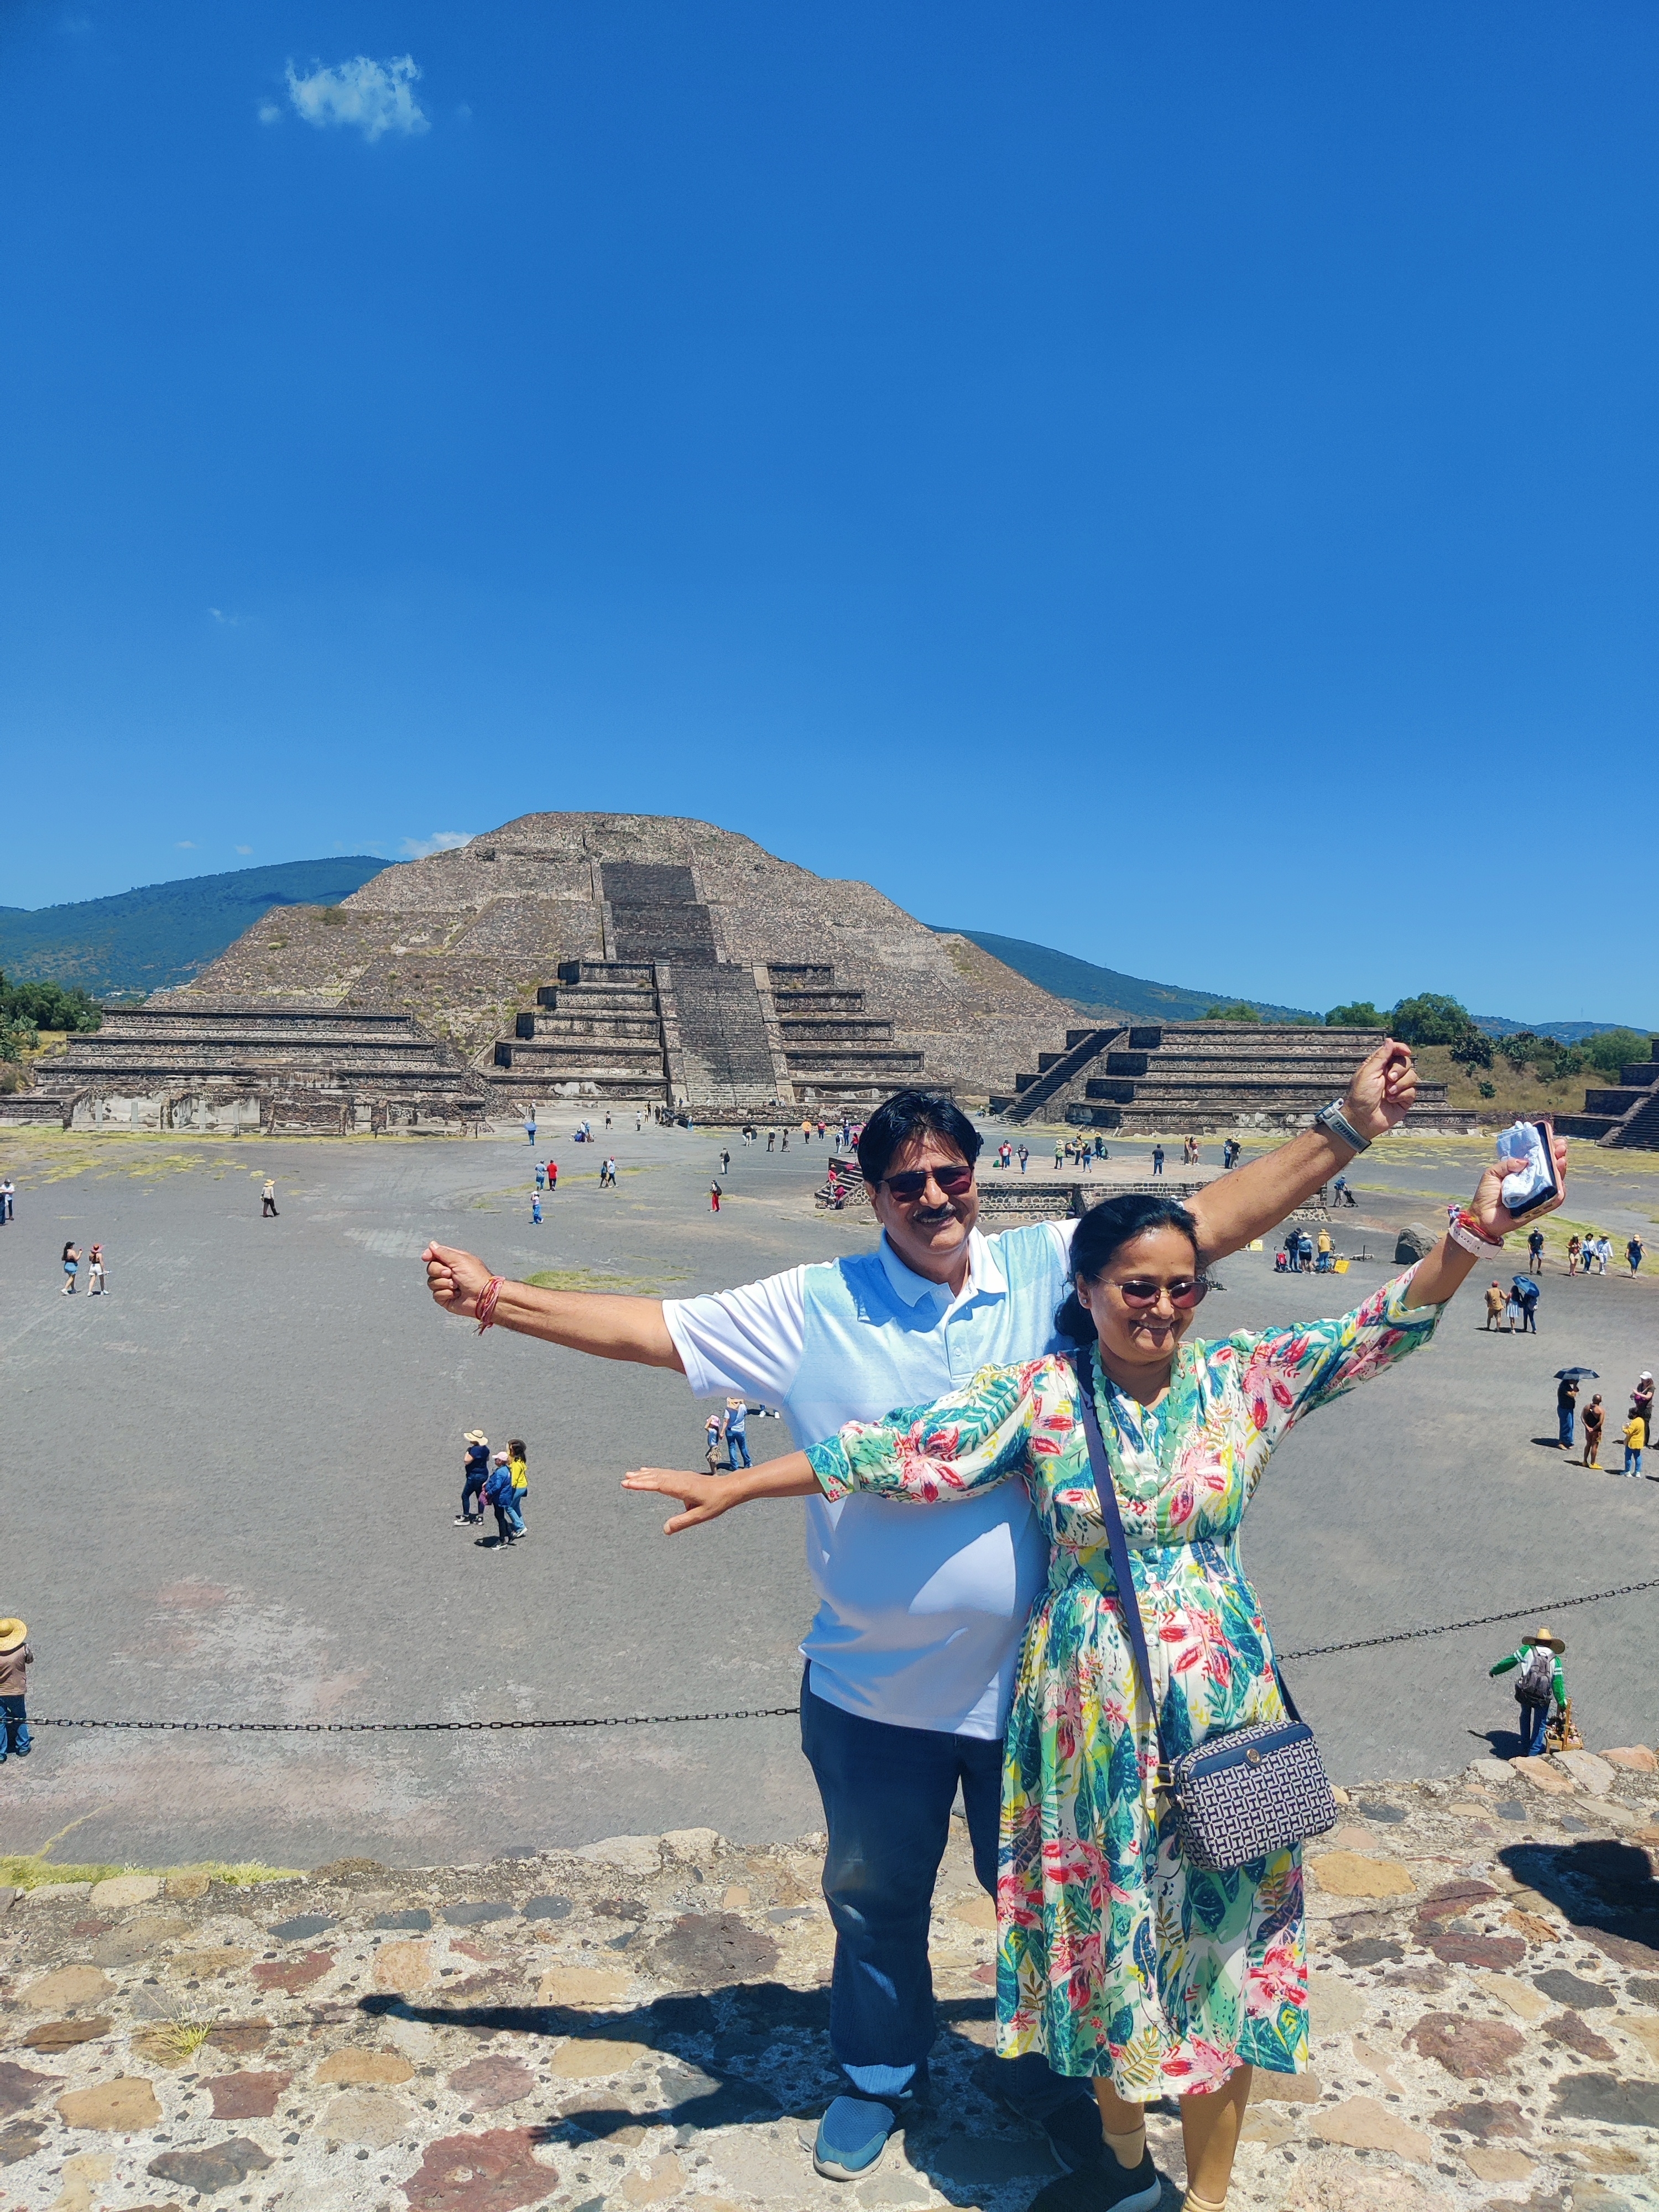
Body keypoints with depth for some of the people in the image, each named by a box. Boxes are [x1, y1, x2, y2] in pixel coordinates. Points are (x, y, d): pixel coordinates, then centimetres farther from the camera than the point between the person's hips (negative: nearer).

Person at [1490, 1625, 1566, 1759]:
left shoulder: (1527, 1651, 2)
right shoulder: (1555, 1659, 5)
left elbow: (1509, 1662, 7)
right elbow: (1558, 1682, 1)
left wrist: (1494, 1670, 22)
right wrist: (1562, 1703, 7)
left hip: (1524, 1693, 1)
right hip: (1543, 1697, -1)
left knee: (1525, 1717, 24)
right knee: (1540, 1724, 16)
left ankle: (1525, 1749, 28)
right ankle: (1533, 1753, 14)